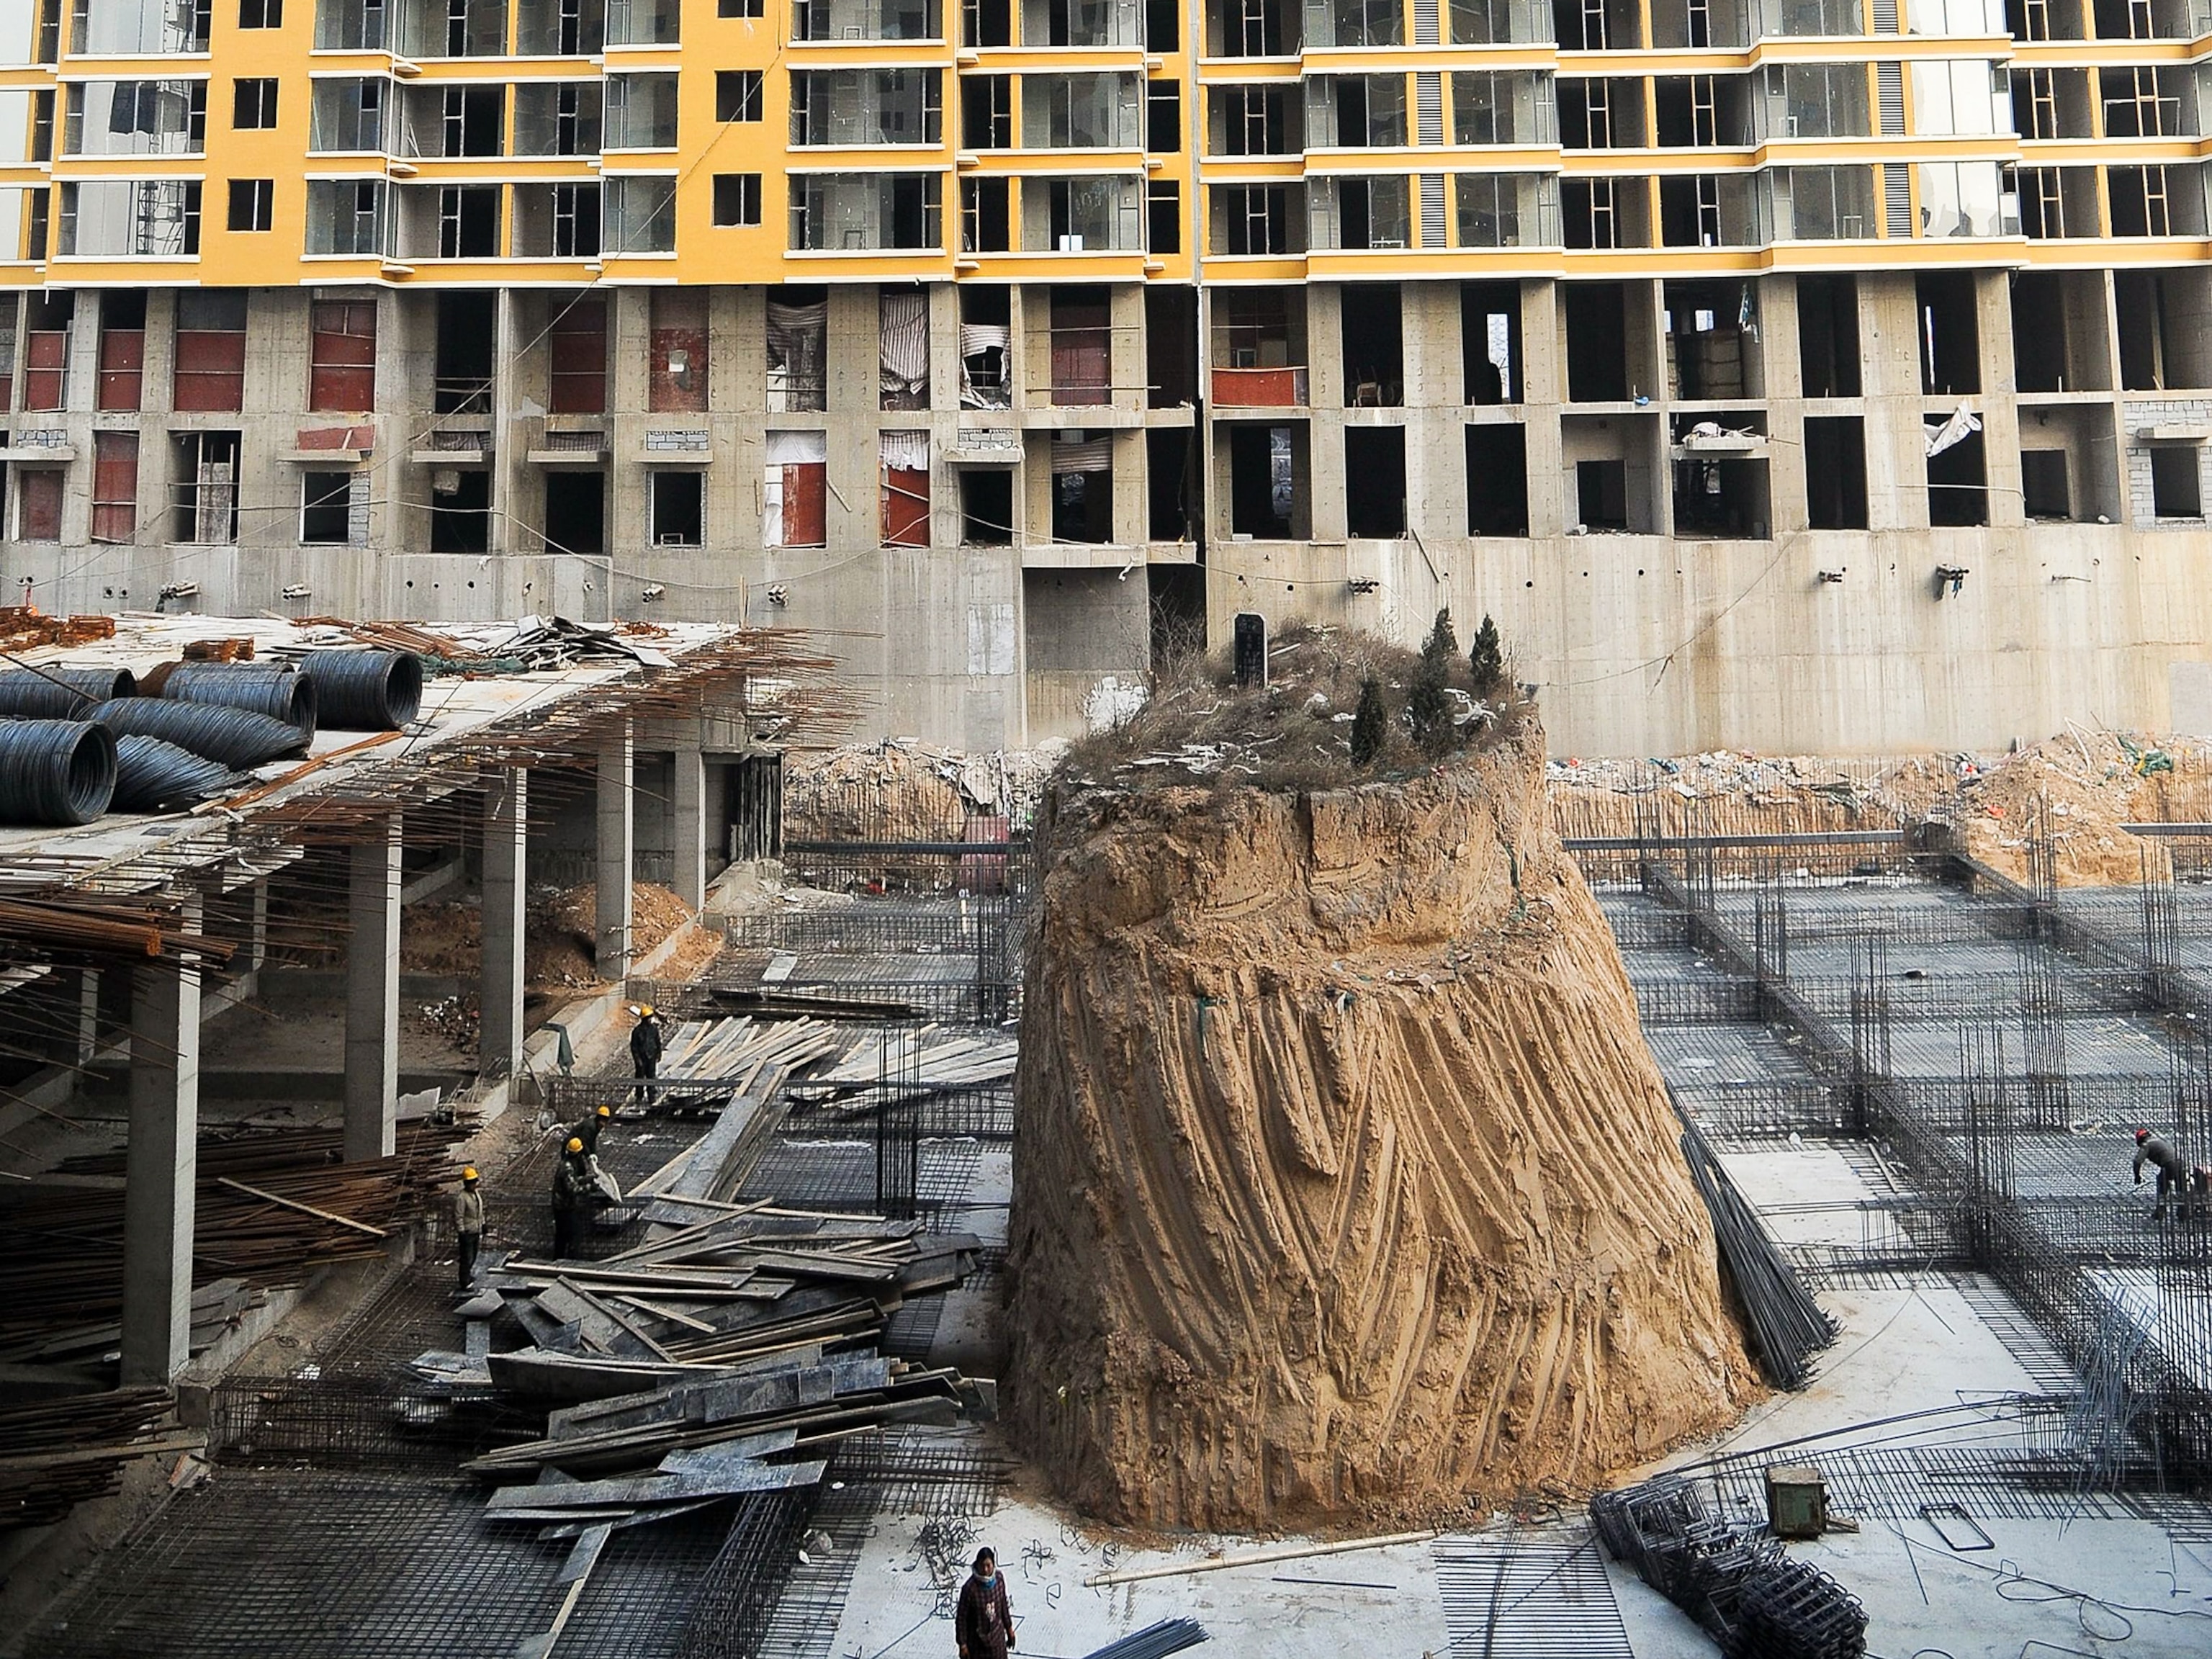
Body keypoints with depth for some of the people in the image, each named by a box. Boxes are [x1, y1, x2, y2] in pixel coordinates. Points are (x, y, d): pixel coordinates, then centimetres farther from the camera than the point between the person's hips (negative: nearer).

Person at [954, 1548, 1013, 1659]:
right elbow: (961, 1618, -16)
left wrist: (1009, 1629, 12)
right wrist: (962, 1645, -12)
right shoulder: (970, 1588, -26)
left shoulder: (999, 1580, -11)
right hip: (977, 1640, -5)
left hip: (997, 1637, 5)